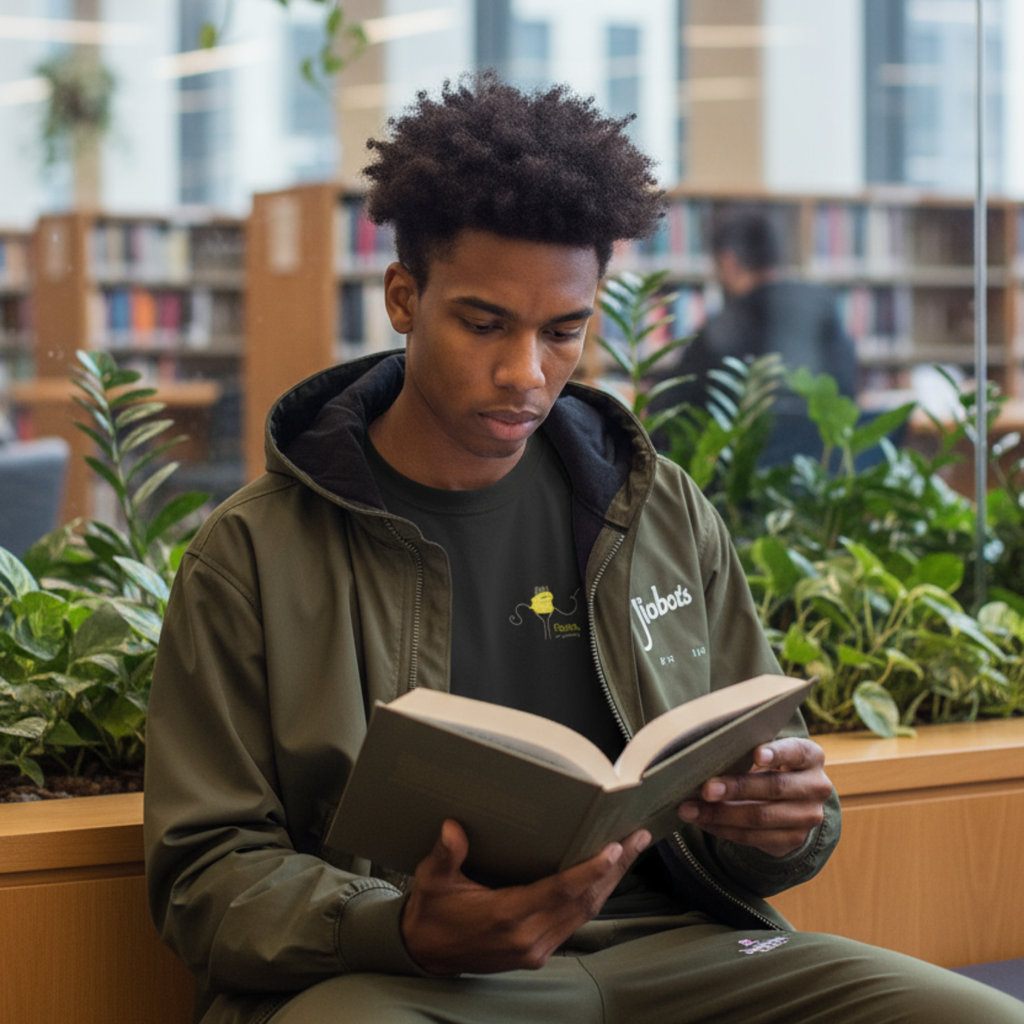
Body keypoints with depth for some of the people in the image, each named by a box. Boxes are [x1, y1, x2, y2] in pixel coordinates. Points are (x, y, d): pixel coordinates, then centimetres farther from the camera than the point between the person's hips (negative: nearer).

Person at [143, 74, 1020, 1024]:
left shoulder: (664, 514, 16)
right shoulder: (253, 553, 4)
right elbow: (206, 875, 2)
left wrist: (782, 828, -5)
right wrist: (405, 935, -18)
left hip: (673, 945, 5)